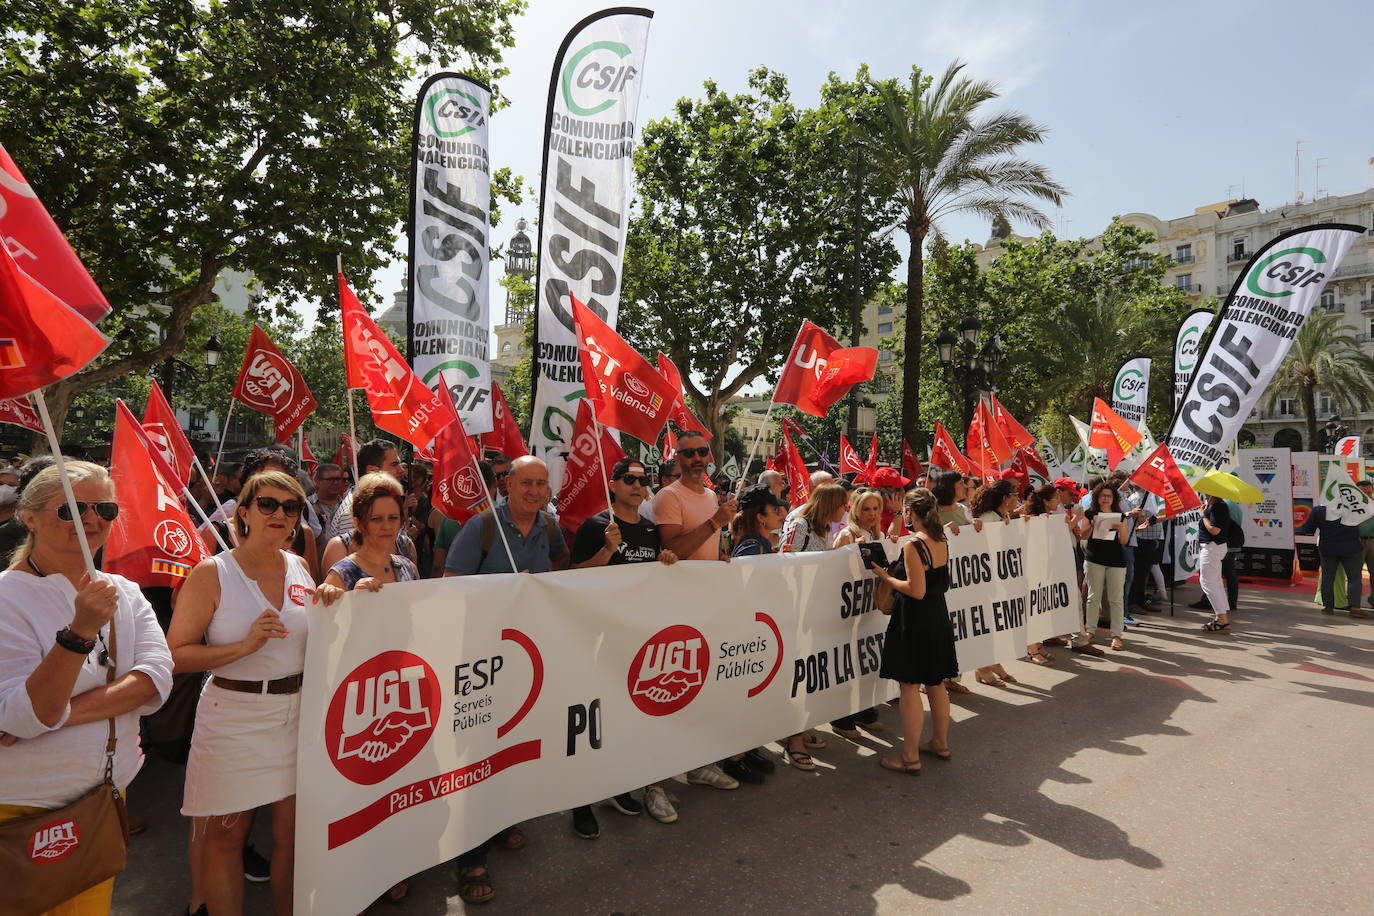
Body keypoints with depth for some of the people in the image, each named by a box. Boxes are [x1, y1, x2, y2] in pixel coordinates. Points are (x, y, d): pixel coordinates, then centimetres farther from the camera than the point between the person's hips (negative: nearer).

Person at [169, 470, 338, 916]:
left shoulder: (299, 568, 5)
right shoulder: (211, 573, -8)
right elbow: (176, 654, -11)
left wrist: (329, 607, -2)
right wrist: (245, 645, -22)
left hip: (297, 712, 4)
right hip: (234, 716, -3)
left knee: (294, 832, 11)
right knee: (226, 836, 9)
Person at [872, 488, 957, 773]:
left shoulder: (913, 546, -20)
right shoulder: (941, 542, 5)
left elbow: (916, 590, -23)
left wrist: (886, 577, -10)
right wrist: (894, 574, 12)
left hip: (914, 621, -9)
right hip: (938, 617, 9)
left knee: (909, 688, 0)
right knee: (936, 684, 20)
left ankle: (910, 757, 7)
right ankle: (940, 743, 33)